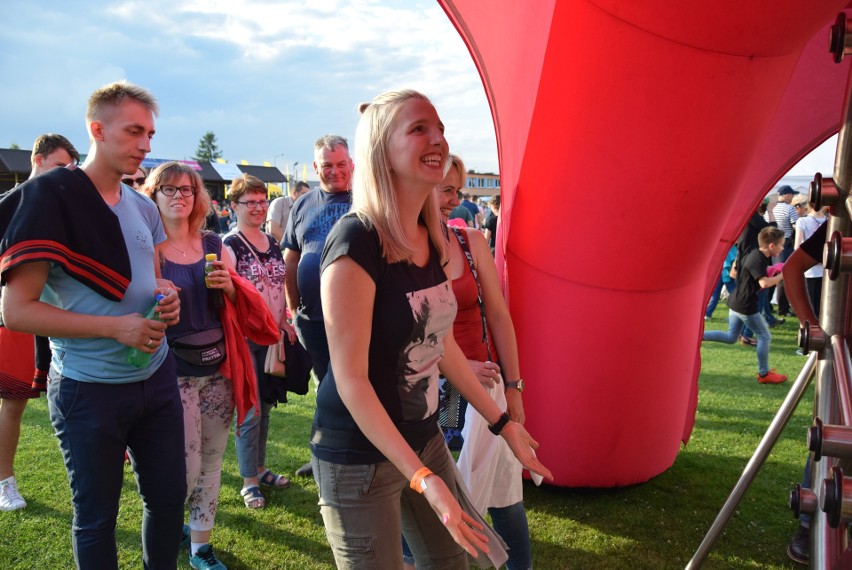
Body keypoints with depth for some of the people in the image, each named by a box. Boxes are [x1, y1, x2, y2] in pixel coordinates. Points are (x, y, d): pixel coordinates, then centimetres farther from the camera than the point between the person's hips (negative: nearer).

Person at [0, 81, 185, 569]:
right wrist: (116, 327, -23)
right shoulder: (50, 198, -13)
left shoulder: (144, 209, 7)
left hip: (156, 377, 6)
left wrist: (167, 297, -3)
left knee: (169, 497, 14)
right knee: (96, 519, 11)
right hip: (89, 390, -5)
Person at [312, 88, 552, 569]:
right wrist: (422, 477, -25)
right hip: (360, 455, -7)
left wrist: (502, 422, 13)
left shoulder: (433, 236, 1)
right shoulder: (357, 241, -22)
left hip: (423, 436, 8)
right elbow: (350, 379, -22)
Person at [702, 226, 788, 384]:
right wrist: (781, 276, -19)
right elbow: (764, 283, -33)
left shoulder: (756, 254, 9)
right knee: (764, 337, 3)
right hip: (746, 305, -10)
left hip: (736, 302, 10)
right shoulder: (757, 260, -21)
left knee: (731, 337, 17)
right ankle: (764, 374, 13)